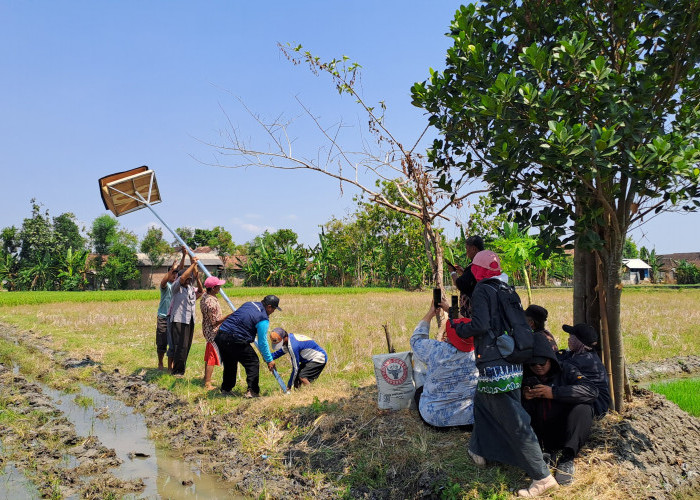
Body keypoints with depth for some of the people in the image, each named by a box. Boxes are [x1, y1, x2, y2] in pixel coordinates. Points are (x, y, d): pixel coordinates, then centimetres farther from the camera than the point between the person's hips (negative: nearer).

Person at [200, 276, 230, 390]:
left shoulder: (204, 296, 2)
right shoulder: (211, 302, -28)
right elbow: (216, 321, -24)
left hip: (208, 330, 10)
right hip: (213, 332, -10)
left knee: (209, 355, 24)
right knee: (212, 357, -3)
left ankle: (206, 378, 39)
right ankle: (207, 384, 3)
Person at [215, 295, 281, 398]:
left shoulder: (249, 304, 14)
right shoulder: (263, 319, -8)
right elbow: (262, 342, -7)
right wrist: (269, 360, 2)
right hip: (236, 341, -8)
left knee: (229, 363, 26)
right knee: (253, 363, 7)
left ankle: (226, 389, 36)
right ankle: (252, 391, 2)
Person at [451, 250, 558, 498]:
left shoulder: (481, 290, -10)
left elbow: (479, 325, -19)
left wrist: (457, 326, -1)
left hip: (495, 365, -9)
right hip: (512, 363, 9)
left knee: (514, 421, -6)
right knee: (482, 403, 25)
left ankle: (542, 476, -3)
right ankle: (479, 450, 37)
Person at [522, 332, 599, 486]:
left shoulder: (566, 370, -5)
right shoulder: (527, 378, 3)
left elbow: (591, 391, -24)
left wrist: (554, 392, -29)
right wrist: (525, 399, -19)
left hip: (568, 431, -2)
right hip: (543, 436, 2)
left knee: (582, 408, -29)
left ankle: (566, 459, -23)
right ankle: (548, 452, -13)